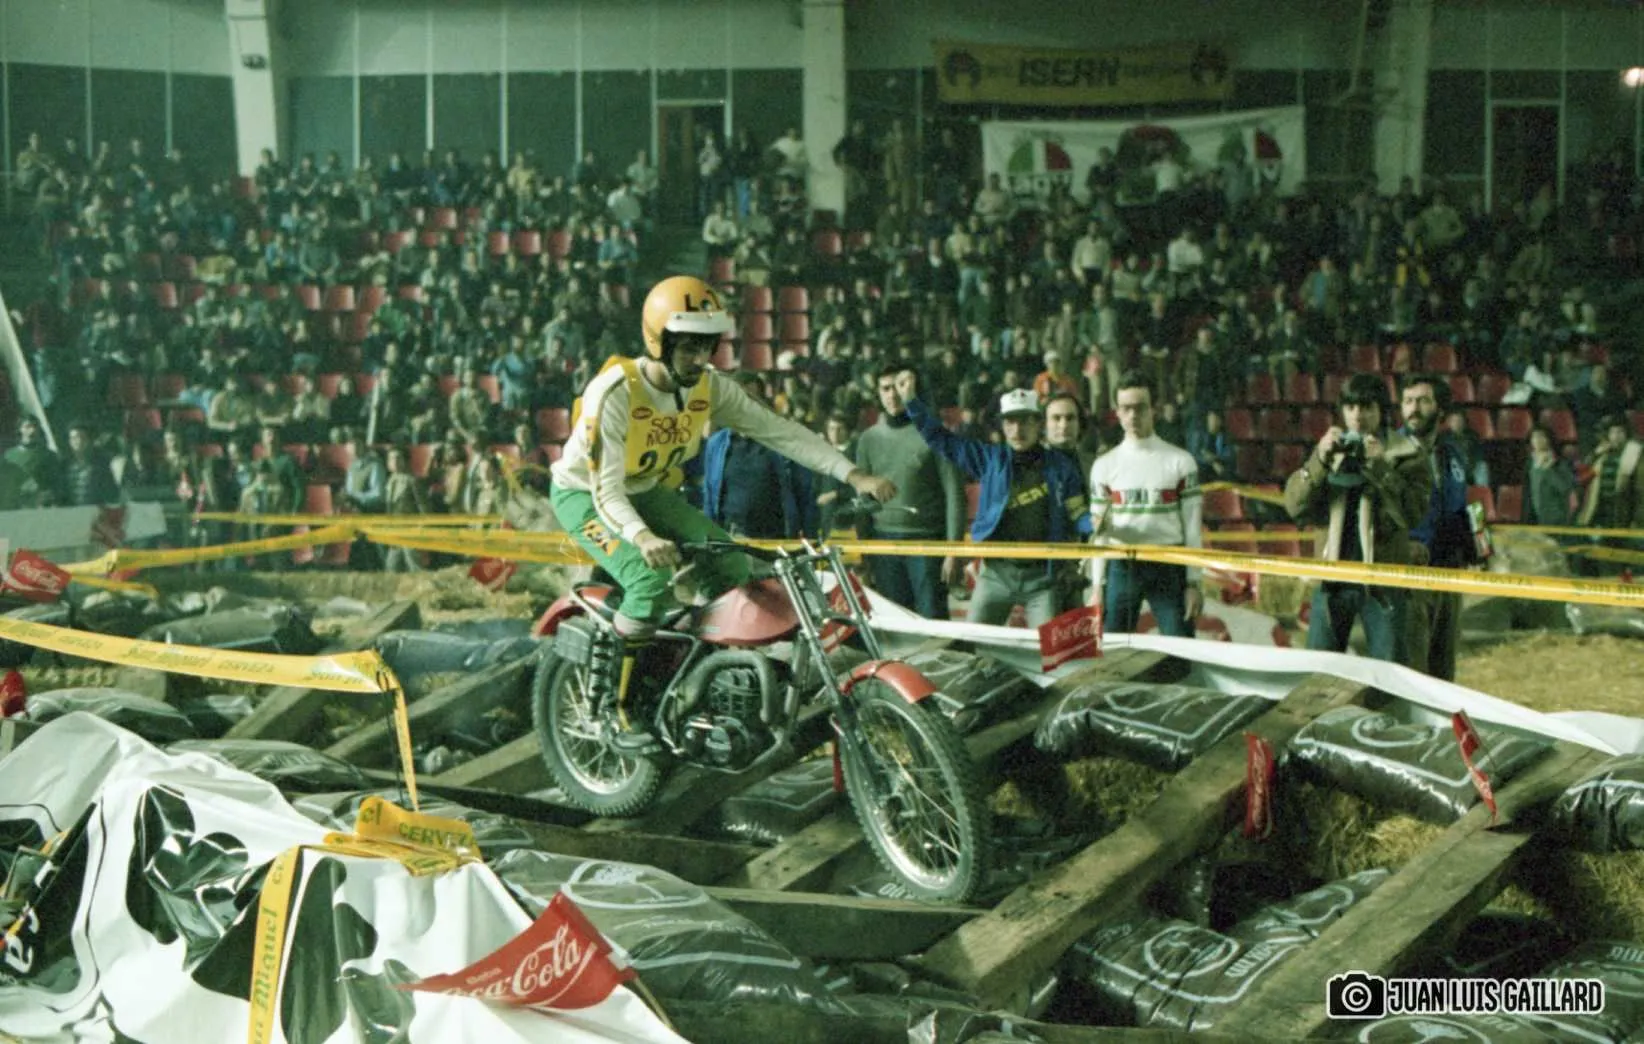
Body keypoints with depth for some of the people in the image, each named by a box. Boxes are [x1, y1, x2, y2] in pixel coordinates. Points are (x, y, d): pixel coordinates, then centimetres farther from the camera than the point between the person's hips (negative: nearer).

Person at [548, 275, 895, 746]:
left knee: (732, 567, -9)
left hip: (649, 491, 6)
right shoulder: (613, 393, -32)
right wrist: (642, 537, -57)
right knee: (651, 579, -30)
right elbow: (606, 491, -36)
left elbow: (779, 432, -15)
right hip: (583, 494, -6)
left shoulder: (710, 387, -14)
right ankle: (617, 707, -17)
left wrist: (854, 475, -26)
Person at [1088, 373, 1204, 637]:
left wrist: (1193, 583, -4)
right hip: (1121, 568, 2)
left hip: (1169, 568, -1)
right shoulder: (1104, 466, 6)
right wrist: (1098, 585, 2)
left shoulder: (1180, 461, 2)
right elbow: (1099, 533, 8)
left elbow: (1192, 527, 1)